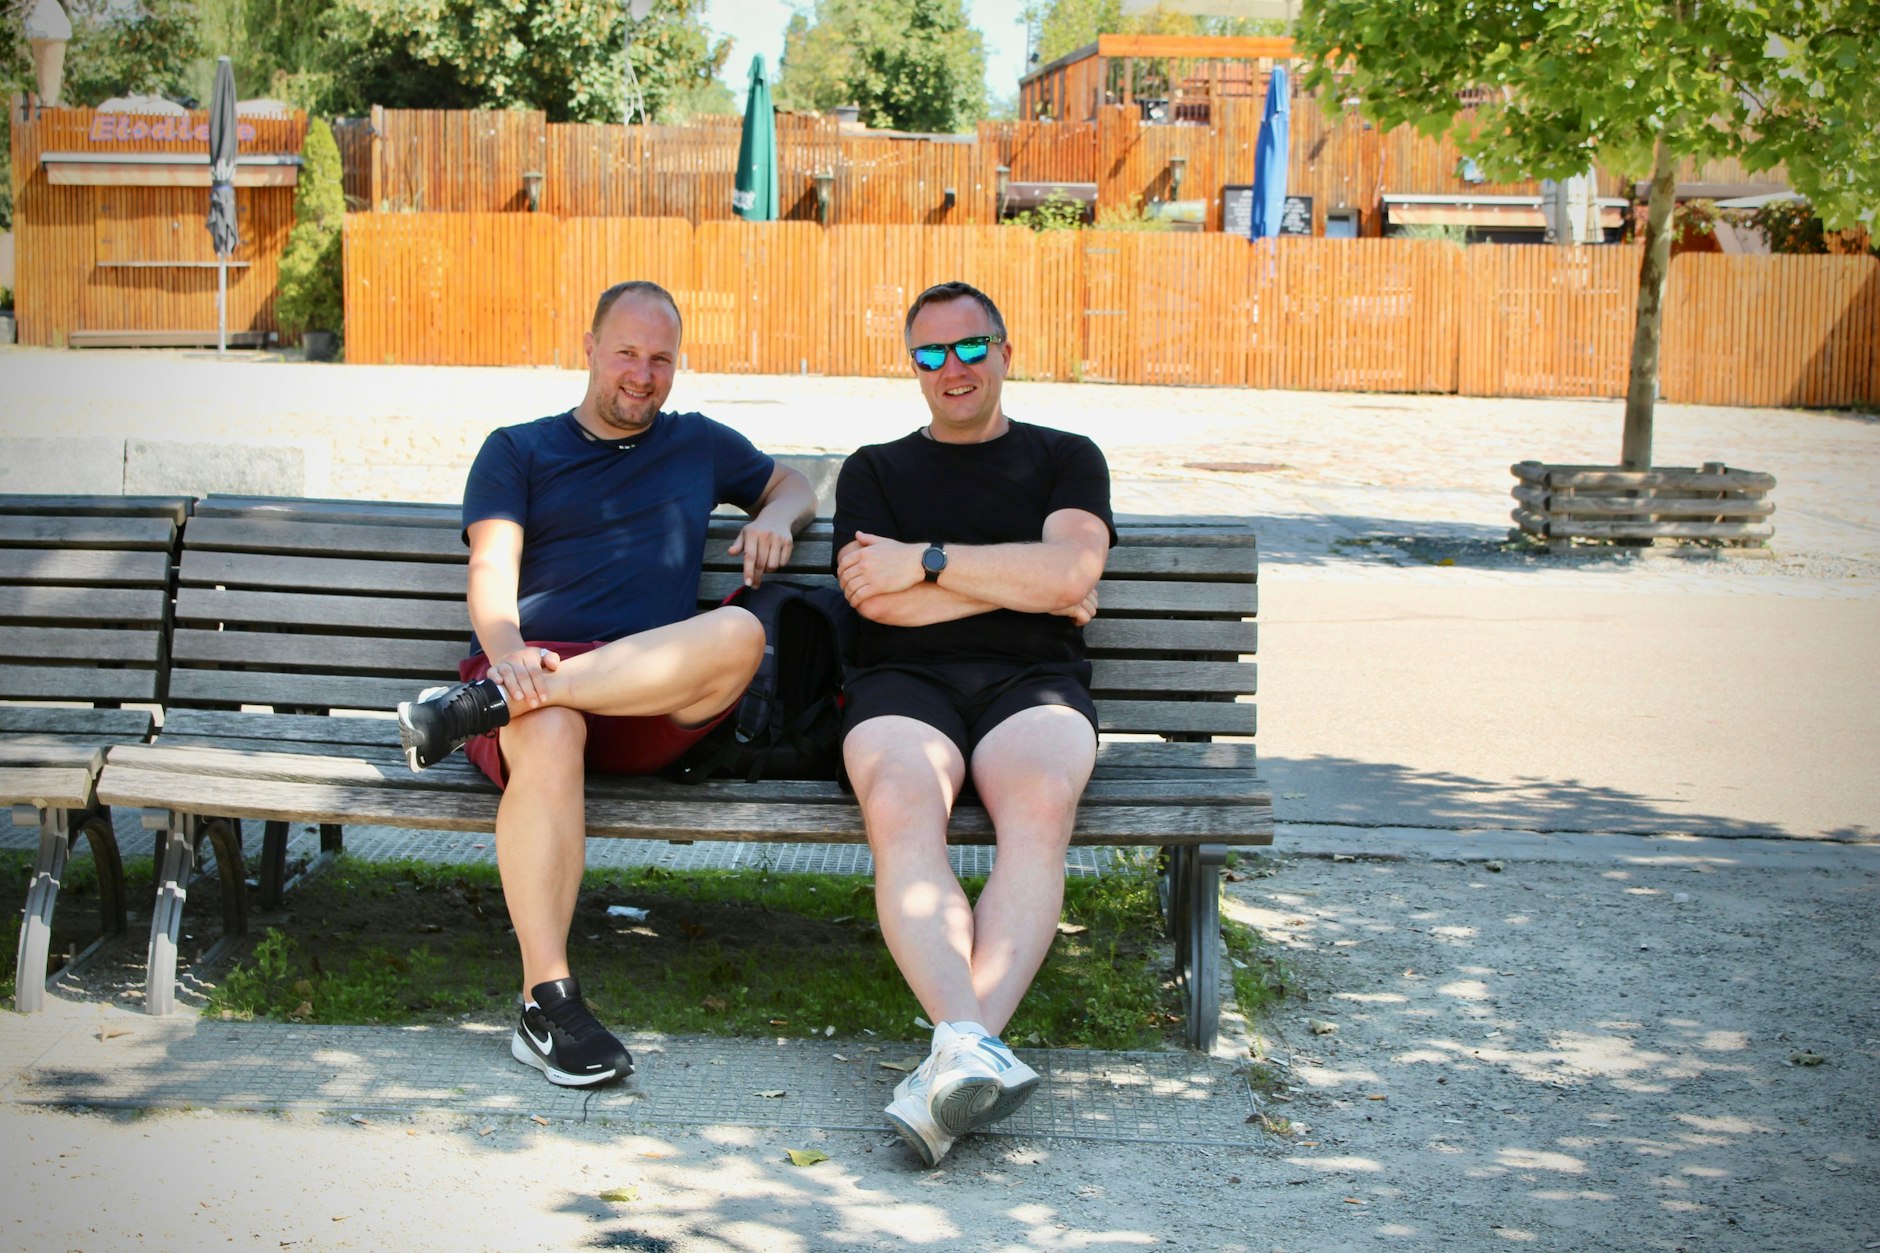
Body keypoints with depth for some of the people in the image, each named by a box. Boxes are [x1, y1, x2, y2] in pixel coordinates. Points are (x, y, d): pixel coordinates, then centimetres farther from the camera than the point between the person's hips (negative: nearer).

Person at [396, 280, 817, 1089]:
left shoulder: (700, 444, 29)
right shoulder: (518, 451, 20)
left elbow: (795, 486, 41)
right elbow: (492, 569, 5)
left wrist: (775, 515, 14)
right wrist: (508, 651, -18)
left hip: (655, 703, 2)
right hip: (535, 670, -2)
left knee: (739, 634, -34)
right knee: (550, 735, -41)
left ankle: (479, 706, -36)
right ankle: (547, 1005, -41)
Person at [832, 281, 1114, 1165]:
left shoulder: (1065, 459, 22)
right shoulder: (875, 470, 24)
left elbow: (1071, 571, 2)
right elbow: (877, 599, 6)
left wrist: (927, 562, 0)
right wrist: (1025, 585, 5)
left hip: (1032, 681, 0)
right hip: (905, 683, 0)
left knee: (1041, 800, -37)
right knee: (900, 805, -36)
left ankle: (956, 1059, -50)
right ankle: (974, 1053, -54)